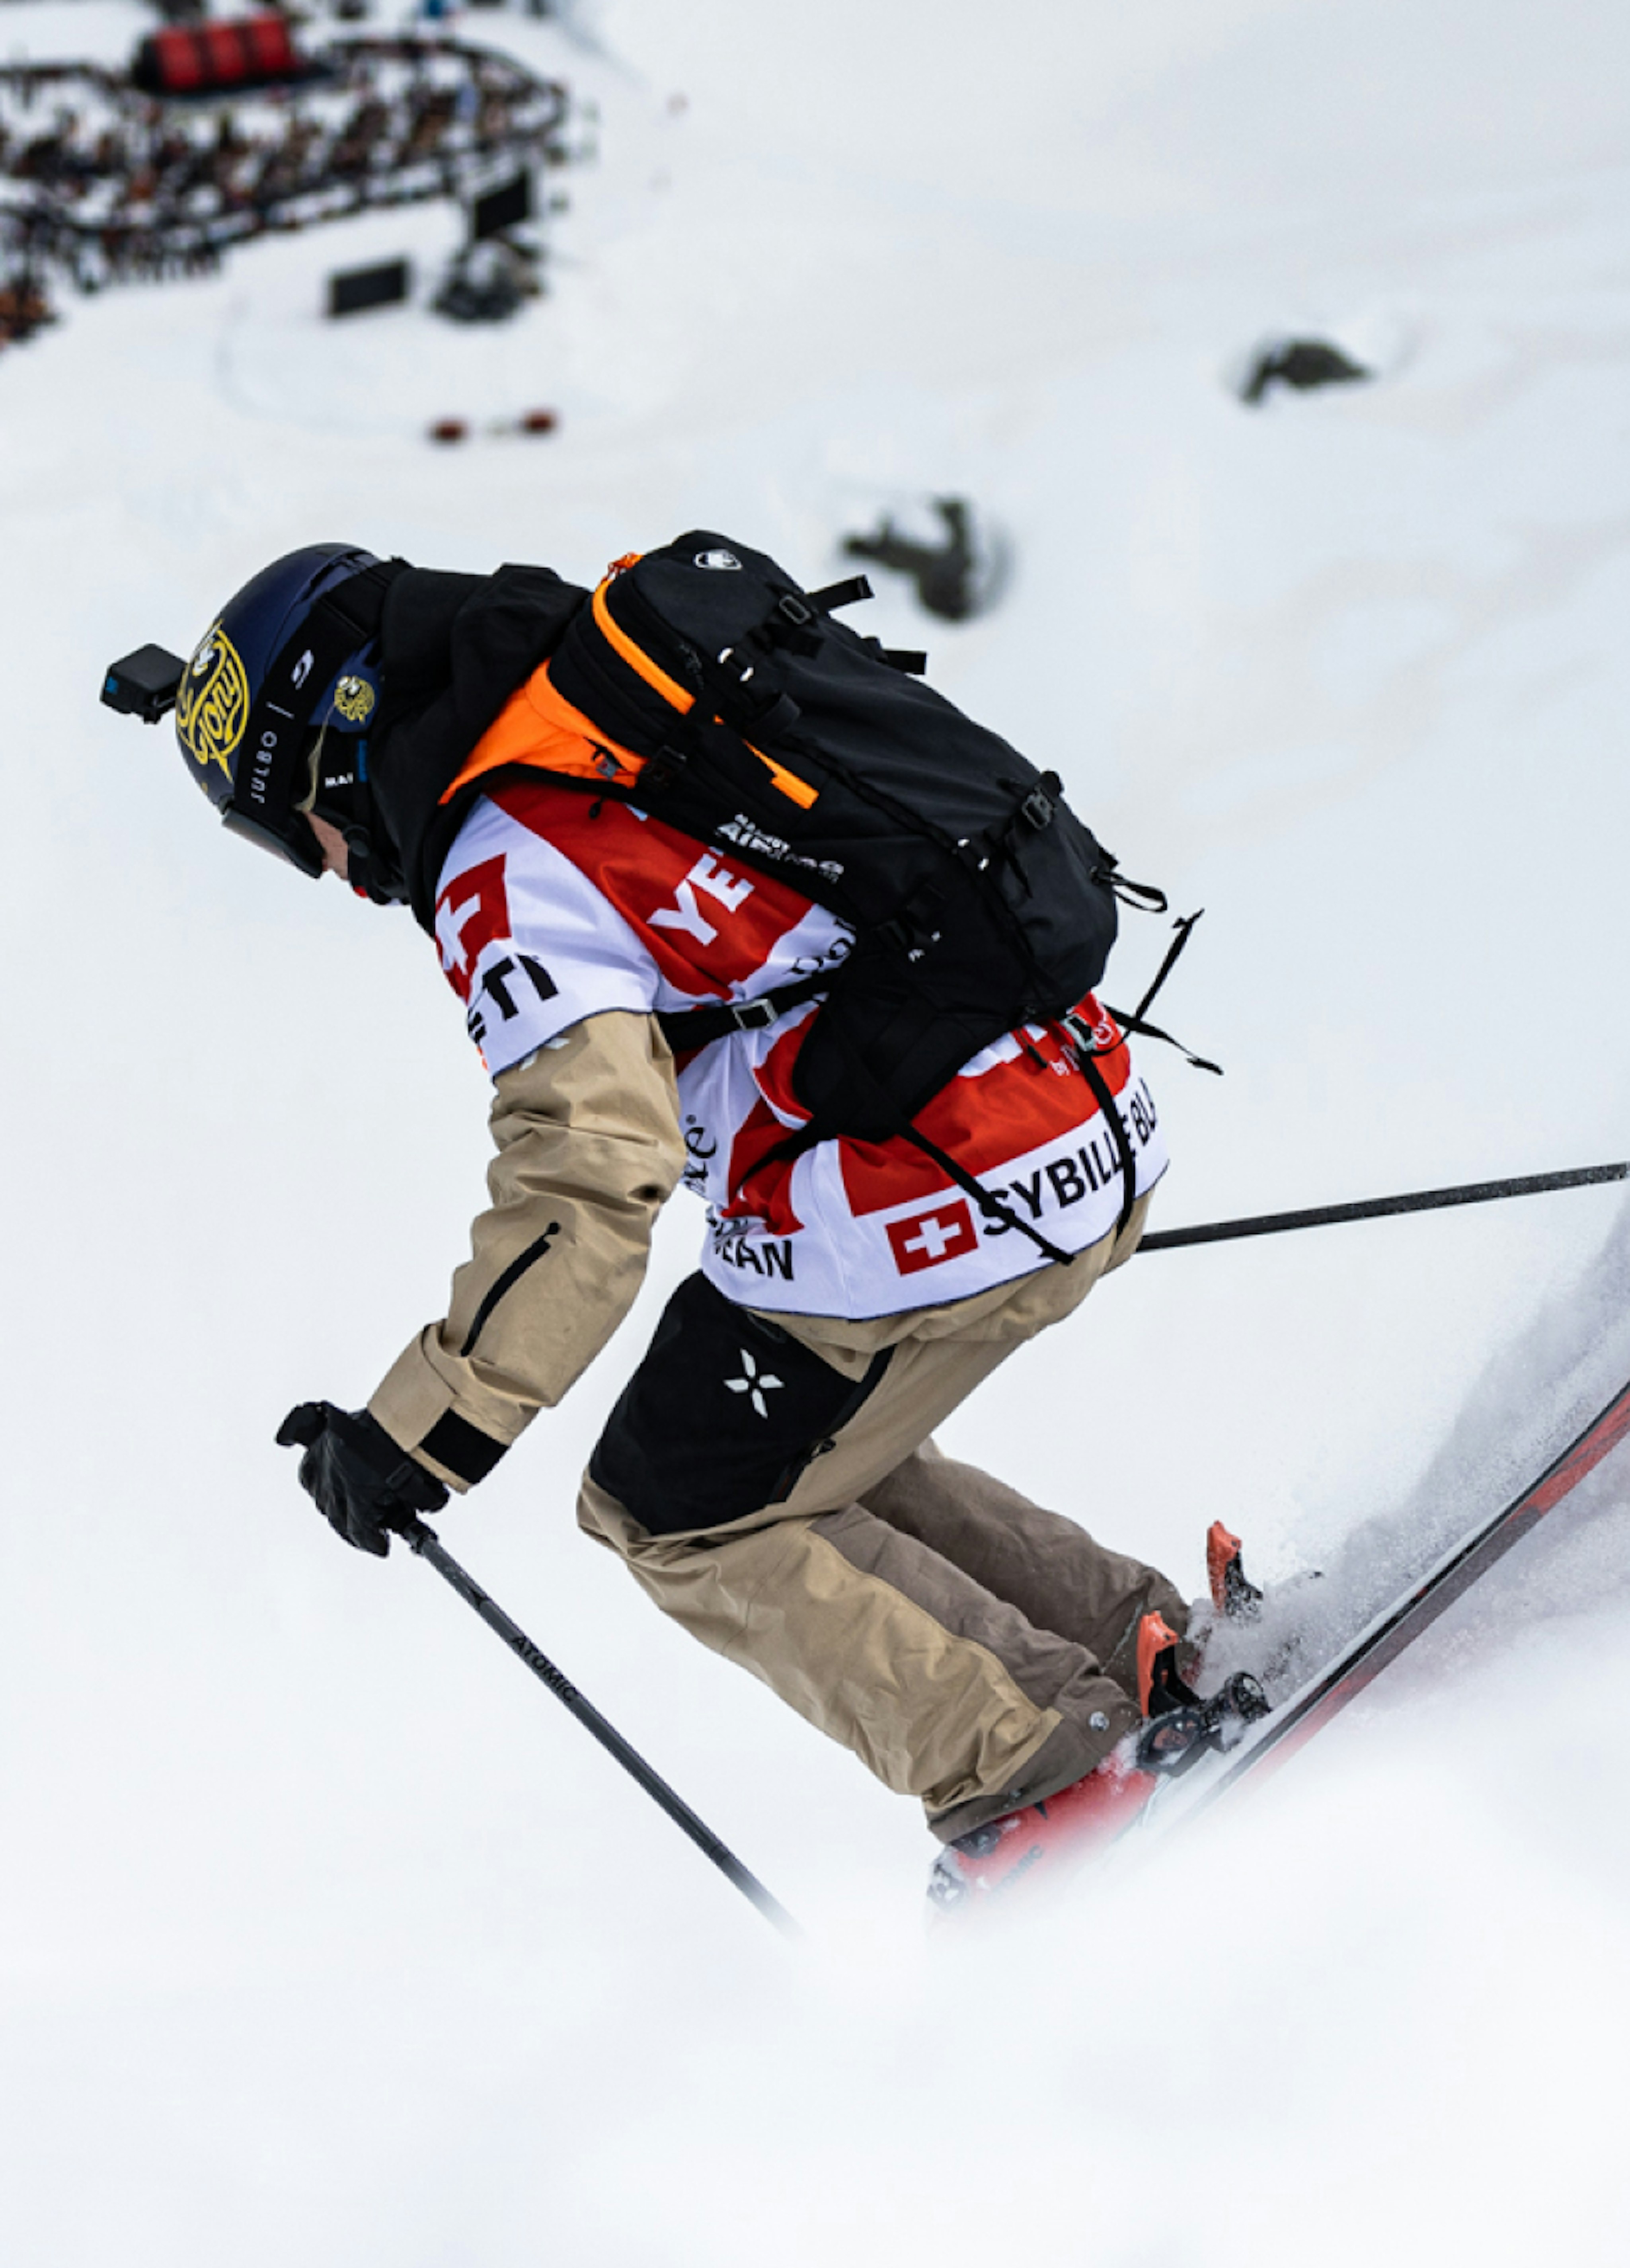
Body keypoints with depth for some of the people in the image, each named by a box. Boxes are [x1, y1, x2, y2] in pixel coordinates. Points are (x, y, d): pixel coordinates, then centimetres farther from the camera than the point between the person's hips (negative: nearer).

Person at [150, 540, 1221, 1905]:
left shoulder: (509, 867, -12)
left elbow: (592, 1180, -23)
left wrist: (418, 1438, -17)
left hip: (922, 1210, -9)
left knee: (679, 1514, 11)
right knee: (808, 1455, 26)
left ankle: (1043, 1774, 6)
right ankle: (1152, 1656, 22)